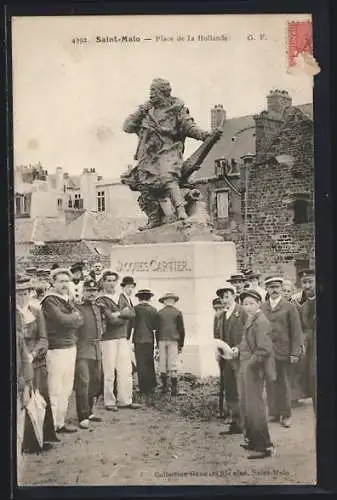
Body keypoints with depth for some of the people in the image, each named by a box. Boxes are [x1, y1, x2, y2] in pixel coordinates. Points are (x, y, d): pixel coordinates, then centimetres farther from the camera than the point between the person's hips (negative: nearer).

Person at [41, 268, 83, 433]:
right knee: (55, 391, -5)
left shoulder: (66, 300, 17)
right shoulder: (50, 301, -9)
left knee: (66, 390, 13)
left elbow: (79, 320, 9)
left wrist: (70, 318, -9)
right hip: (56, 349, -8)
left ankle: (60, 422, 23)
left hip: (71, 347, 8)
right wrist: (74, 316, -2)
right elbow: (62, 319, -20)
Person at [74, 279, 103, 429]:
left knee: (95, 382, 13)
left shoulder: (98, 308, 16)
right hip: (83, 351, -7)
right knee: (83, 383, -9)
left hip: (97, 350, 7)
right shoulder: (78, 308, -6)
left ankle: (89, 412, 26)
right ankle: (83, 417, -6)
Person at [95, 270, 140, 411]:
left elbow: (132, 313, 2)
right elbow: (111, 320, -18)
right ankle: (109, 402, 10)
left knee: (126, 371, 8)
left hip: (123, 338, 7)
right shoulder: (101, 300, -8)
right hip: (108, 339, -7)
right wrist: (125, 316, -4)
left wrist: (118, 313, -12)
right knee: (109, 373, 0)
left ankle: (125, 400, 18)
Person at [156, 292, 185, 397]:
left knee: (162, 364, 8)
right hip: (173, 341, -1)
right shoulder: (178, 312, 0)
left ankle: (164, 387, 12)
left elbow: (157, 329, 6)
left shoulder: (159, 313, 3)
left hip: (162, 340, 2)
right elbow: (181, 329, 1)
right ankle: (174, 389, -5)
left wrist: (158, 344, 13)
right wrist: (181, 344, 8)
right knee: (173, 365, -2)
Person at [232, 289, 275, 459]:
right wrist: (238, 349, 3)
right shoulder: (250, 320, 12)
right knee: (245, 406, 18)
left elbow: (264, 350, -25)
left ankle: (264, 447, 8)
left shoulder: (261, 322, -18)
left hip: (254, 370, -10)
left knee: (254, 407, -3)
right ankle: (253, 440, 32)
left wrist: (250, 363, -18)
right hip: (245, 369, 10)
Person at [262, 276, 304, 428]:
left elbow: (296, 332, -3)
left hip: (283, 352, -2)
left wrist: (295, 353, -8)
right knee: (270, 384, 7)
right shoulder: (261, 308, 6)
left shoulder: (289, 307, -1)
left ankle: (286, 415, 18)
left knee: (284, 384, 6)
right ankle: (273, 413, 19)